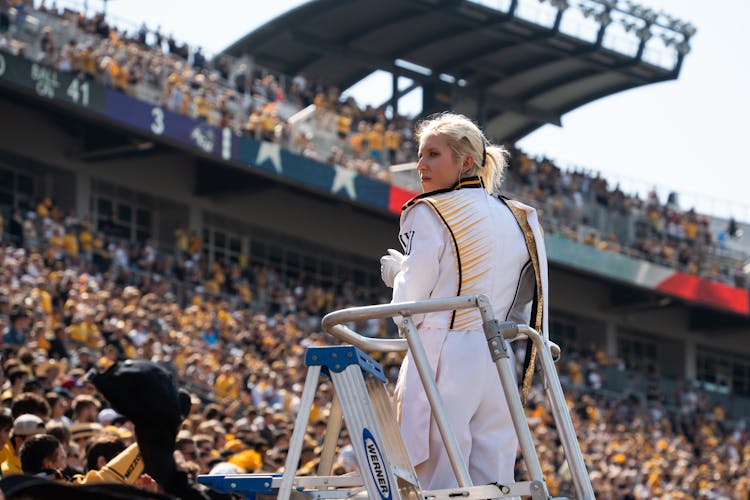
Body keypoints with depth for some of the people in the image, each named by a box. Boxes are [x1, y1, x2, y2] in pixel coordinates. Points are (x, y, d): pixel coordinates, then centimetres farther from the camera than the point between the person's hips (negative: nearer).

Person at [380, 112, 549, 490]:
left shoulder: (431, 214, -5)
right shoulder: (517, 219, 15)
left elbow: (409, 305, -7)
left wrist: (397, 270, 12)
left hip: (444, 356, -6)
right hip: (498, 360, 6)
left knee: (437, 481, -6)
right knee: (493, 483, 6)